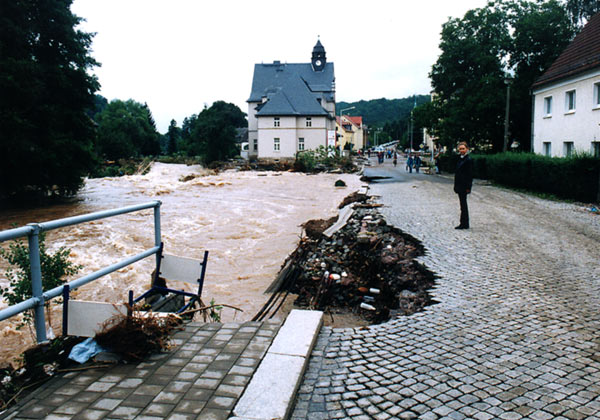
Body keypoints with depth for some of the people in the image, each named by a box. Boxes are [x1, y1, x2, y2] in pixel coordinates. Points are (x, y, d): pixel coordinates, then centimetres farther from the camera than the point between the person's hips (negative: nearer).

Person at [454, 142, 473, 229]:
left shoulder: (468, 160, -12)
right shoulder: (460, 159, 14)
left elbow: (470, 174, -15)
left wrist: (468, 187, -17)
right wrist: (456, 185, 16)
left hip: (464, 186, -9)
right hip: (459, 185, 9)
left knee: (463, 204, -5)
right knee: (463, 204, 14)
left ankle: (464, 224, 1)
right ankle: (465, 224, 21)